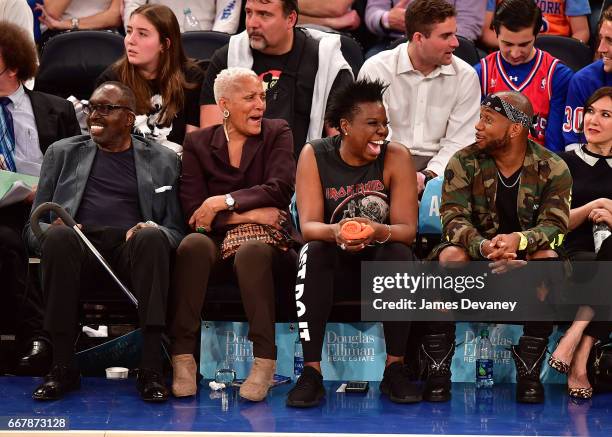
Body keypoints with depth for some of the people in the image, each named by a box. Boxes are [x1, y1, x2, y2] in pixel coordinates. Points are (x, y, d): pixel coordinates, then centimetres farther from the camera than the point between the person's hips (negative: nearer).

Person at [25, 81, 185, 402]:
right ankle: (63, 367, -30)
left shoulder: (162, 160, 19)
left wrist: (155, 230, -12)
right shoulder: (62, 153, 21)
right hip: (78, 249, 1)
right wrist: (50, 229, -10)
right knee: (57, 235, -35)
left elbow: (175, 229, 13)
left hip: (132, 249, 0)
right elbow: (34, 225, 16)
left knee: (152, 236, -35)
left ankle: (151, 369, -37)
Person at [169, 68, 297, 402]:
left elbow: (281, 188, -6)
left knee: (252, 251, -37)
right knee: (193, 244, -34)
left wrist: (224, 202, -12)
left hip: (265, 240, -1)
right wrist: (249, 214, -11)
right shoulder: (197, 143, 11)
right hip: (218, 242, 1)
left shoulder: (277, 134, 11)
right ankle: (183, 356, -34)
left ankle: (264, 361, -37)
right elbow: (193, 210, -1)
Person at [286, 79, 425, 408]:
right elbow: (308, 226, -18)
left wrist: (379, 232, -40)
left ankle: (395, 369, -22)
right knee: (315, 252, -31)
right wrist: (336, 232, -42)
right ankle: (311, 372, -32)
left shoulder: (396, 156, -9)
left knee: (400, 253, -31)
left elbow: (408, 229, -16)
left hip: (380, 261, 0)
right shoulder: (314, 156, -9)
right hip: (335, 262, 0)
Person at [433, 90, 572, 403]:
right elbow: (454, 218, -16)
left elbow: (554, 225, -18)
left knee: (549, 258, -33)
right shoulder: (463, 163, -5)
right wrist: (483, 246, -39)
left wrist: (518, 240, -41)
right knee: (451, 255, -33)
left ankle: (529, 371, -27)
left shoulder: (553, 169, -6)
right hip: (476, 255, 0)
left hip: (525, 260, 0)